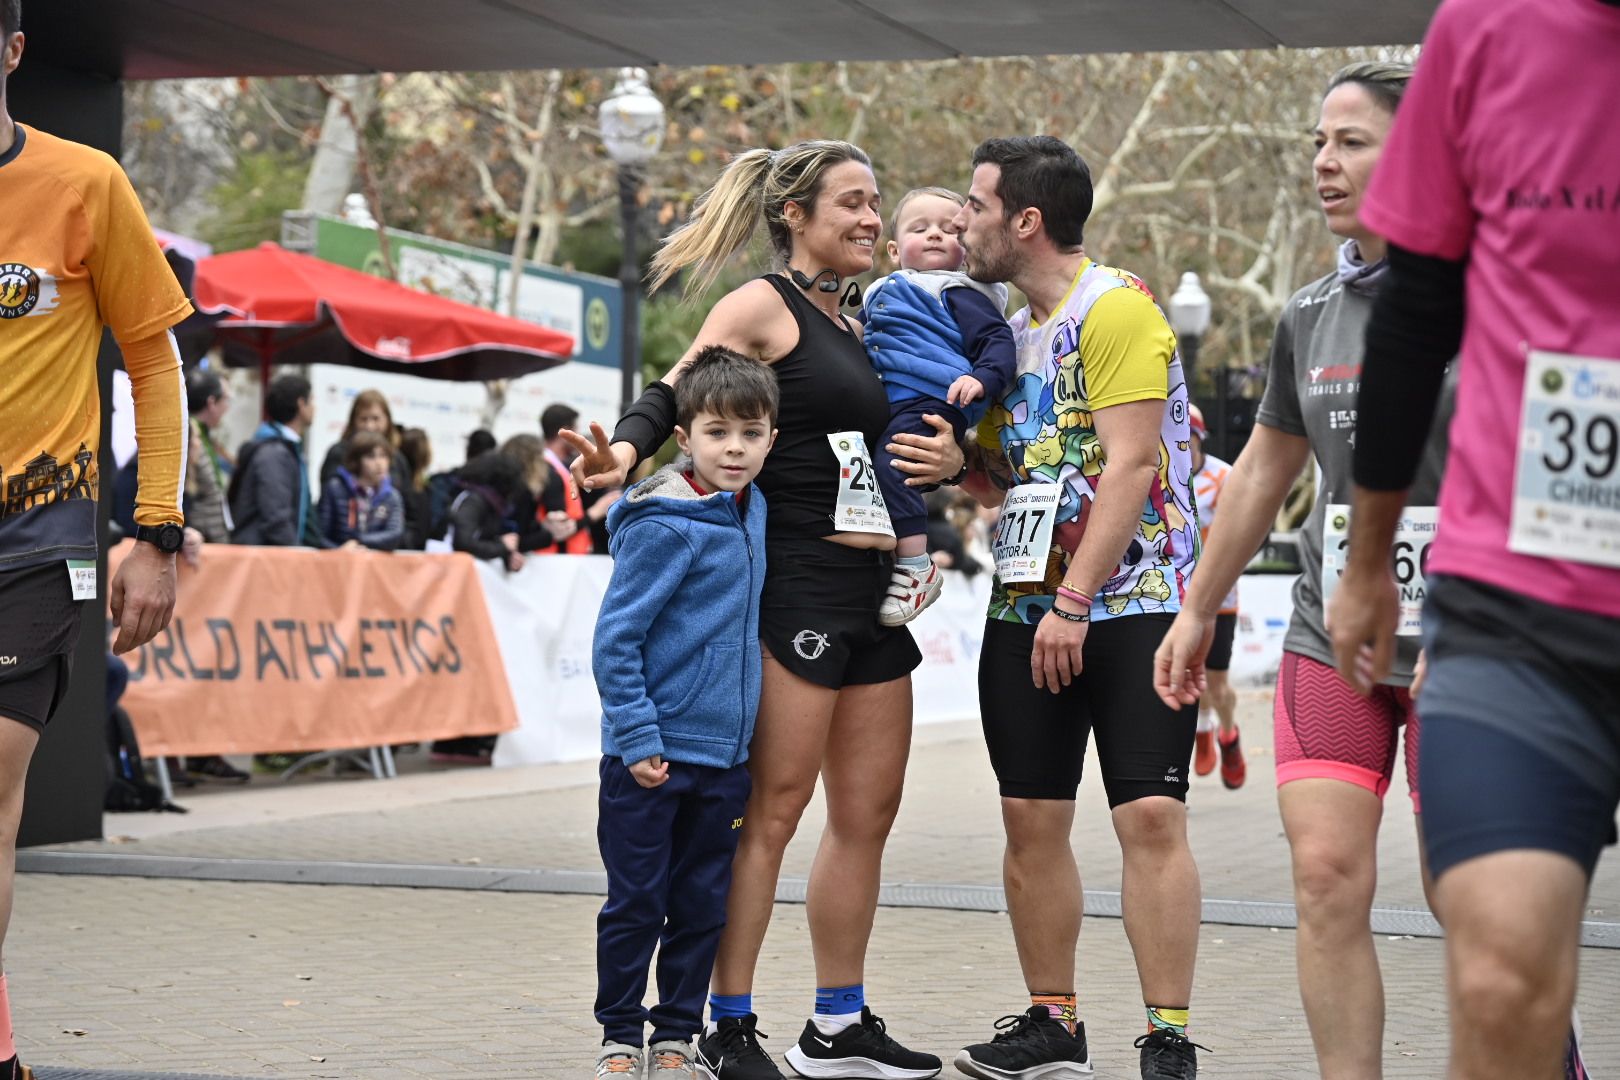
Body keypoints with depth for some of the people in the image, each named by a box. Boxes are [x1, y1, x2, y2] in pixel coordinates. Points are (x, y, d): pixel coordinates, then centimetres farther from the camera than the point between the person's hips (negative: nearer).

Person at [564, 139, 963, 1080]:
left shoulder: (854, 328, 19)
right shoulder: (764, 306, -4)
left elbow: (887, 446, 25)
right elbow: (677, 394, -15)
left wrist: (950, 461, 3)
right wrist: (625, 453, -34)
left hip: (872, 594, 8)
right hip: (797, 588, -8)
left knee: (869, 812, 10)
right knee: (773, 810, -5)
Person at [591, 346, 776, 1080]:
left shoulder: (751, 512, 6)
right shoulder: (664, 527, -16)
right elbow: (614, 640, -16)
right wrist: (638, 739, -18)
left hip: (723, 755, 7)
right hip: (651, 757, -6)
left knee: (703, 907, 11)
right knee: (636, 903, 4)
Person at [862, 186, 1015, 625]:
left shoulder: (958, 293, 4)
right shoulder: (882, 294, 26)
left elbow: (998, 341, -6)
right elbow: (868, 348, 39)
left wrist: (982, 378, -23)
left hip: (932, 401, -9)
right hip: (883, 405, 9)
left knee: (890, 462, -28)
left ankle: (917, 567, -25)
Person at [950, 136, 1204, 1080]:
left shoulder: (1117, 306, -9)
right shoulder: (1011, 330, 16)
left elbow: (1129, 466, -17)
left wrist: (1075, 602, -20)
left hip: (1133, 603, -8)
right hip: (1026, 608, 8)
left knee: (1152, 817, -11)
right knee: (1032, 819, 6)